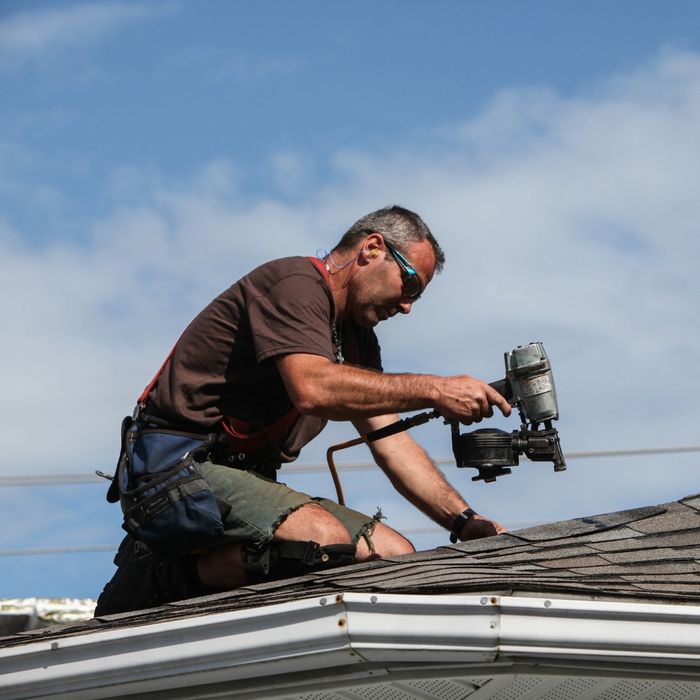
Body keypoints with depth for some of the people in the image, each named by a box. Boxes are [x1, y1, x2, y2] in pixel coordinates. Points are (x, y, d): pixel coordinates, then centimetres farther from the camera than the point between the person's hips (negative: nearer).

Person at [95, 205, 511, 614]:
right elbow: (312, 388, -28)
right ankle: (167, 574, -14)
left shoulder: (358, 339, 21)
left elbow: (392, 444, 16)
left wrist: (464, 521, 4)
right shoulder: (296, 283, -10)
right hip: (179, 467, -10)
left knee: (395, 554, -6)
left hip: (248, 477, 10)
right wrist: (433, 390, -25)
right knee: (324, 541, -32)